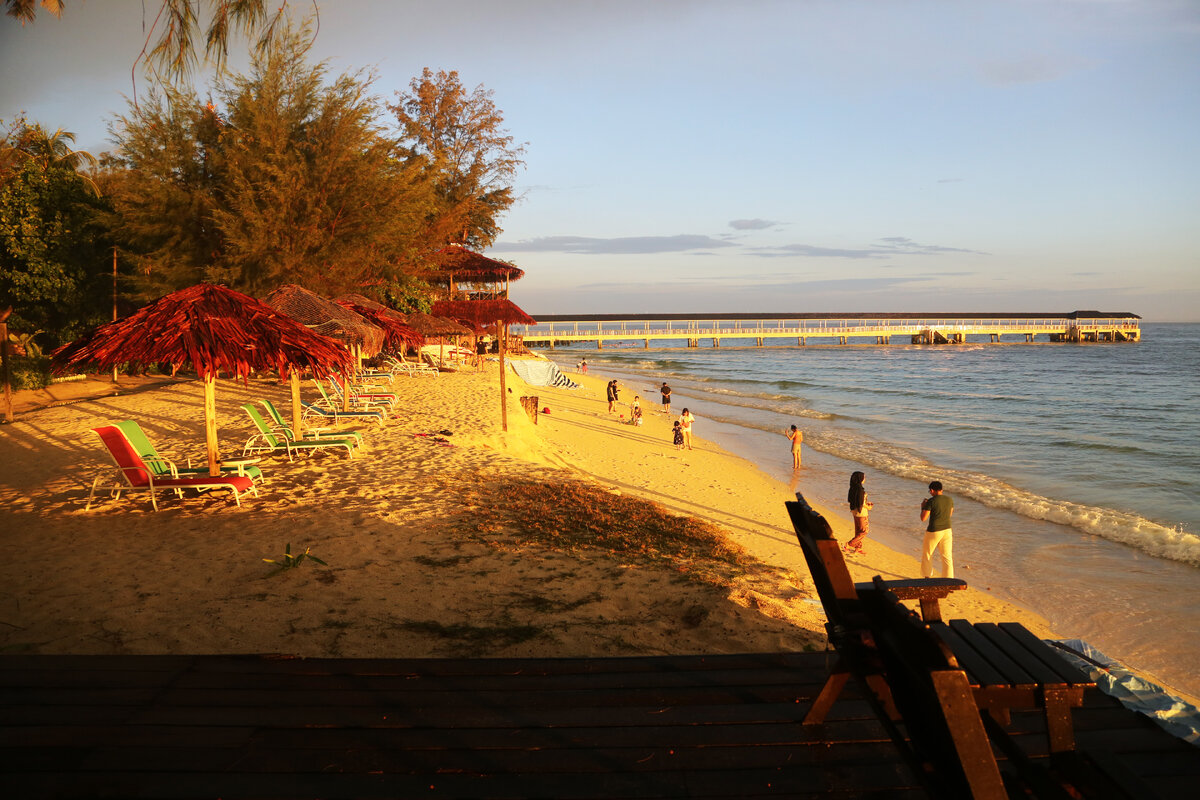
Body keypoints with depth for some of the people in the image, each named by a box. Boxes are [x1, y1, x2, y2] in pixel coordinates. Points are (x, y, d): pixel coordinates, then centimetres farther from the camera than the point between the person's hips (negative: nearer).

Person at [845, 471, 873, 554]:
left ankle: (858, 547, 28)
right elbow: (861, 503, -23)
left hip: (855, 511, 9)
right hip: (861, 512, -9)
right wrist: (868, 507, -4)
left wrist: (866, 503, 16)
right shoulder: (860, 490, -24)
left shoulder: (853, 488, 3)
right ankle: (849, 544, 0)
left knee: (858, 531, 19)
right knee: (864, 531, 3)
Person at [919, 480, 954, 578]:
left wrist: (922, 507, 2)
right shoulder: (950, 499, 1)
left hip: (934, 531, -5)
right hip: (947, 530, 5)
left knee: (927, 554, 17)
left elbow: (923, 518, -14)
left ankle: (927, 576, 29)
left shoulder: (930, 501, -16)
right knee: (947, 556, 8)